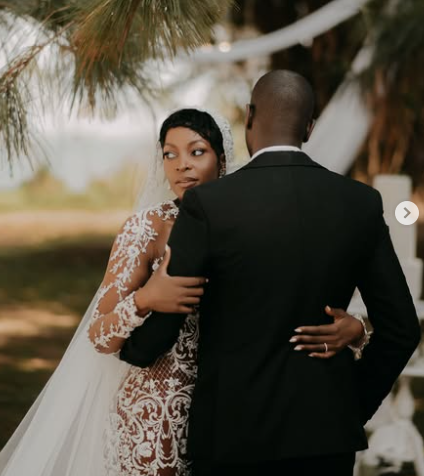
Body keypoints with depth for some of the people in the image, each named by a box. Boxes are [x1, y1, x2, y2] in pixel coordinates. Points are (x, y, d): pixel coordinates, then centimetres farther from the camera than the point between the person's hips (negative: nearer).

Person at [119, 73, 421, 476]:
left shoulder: (208, 204, -12)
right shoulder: (361, 203, -1)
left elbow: (158, 331, -8)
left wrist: (127, 346, 14)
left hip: (235, 430, -3)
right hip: (326, 431, 3)